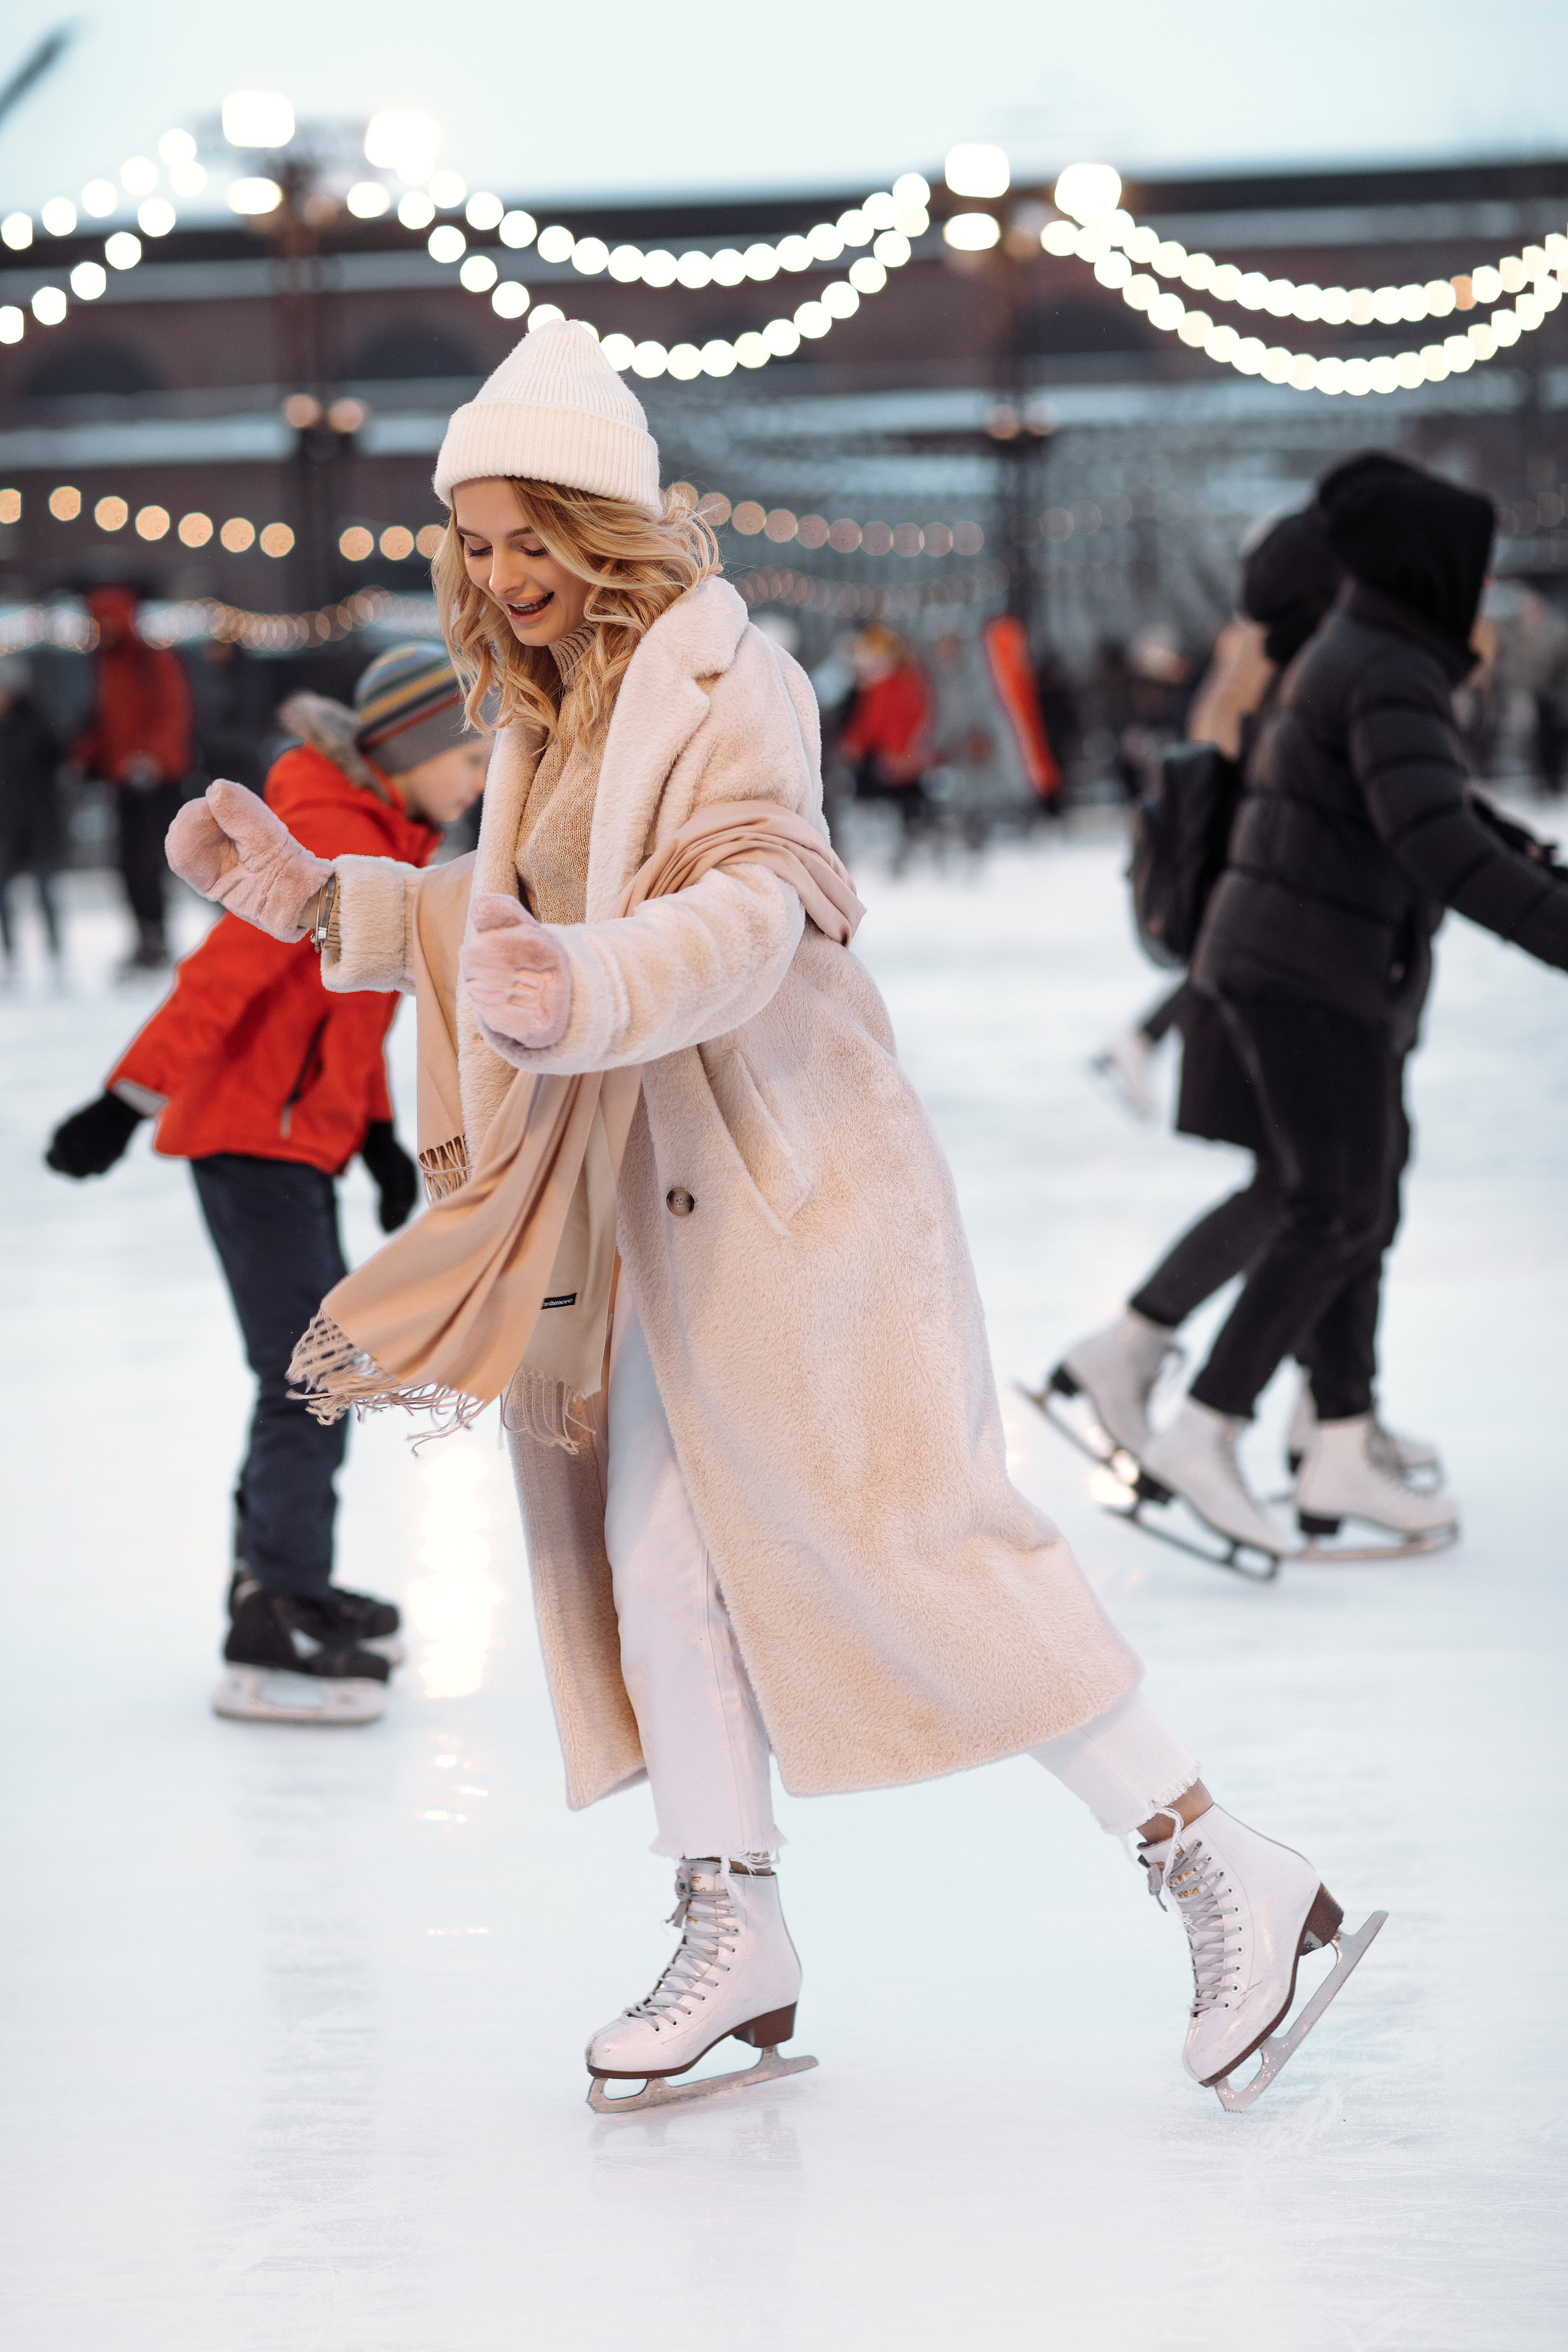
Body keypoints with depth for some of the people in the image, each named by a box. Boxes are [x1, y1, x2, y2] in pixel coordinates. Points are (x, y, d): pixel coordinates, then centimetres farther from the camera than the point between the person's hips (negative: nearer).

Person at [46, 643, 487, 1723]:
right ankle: (269, 1638, -9)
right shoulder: (335, 837, -18)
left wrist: (377, 1130, 18)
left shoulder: (387, 836, 13)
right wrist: (131, 1096, -29)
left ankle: (279, 1579, 35)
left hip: (302, 1131, 10)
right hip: (257, 1135, -10)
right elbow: (227, 971, -25)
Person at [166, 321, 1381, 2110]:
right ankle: (733, 1937, 19)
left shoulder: (729, 684, -13)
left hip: (785, 1180, -9)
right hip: (648, 1192, 9)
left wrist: (582, 992, -45)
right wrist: (314, 897, 19)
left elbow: (744, 914, -28)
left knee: (912, 1549, -9)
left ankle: (1222, 1878, -2)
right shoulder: (551, 708, 14)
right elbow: (510, 922, 25)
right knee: (653, 1553, 8)